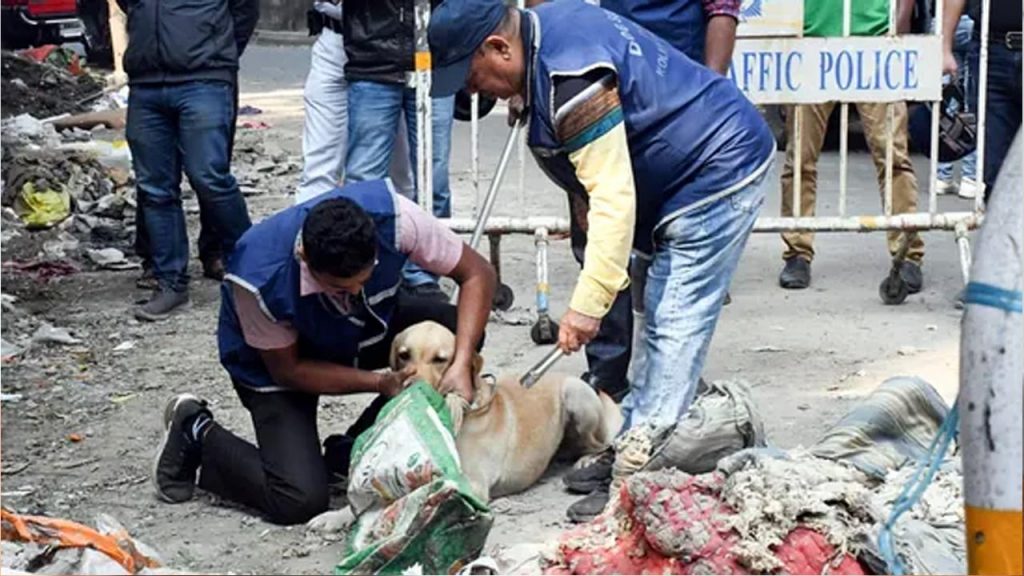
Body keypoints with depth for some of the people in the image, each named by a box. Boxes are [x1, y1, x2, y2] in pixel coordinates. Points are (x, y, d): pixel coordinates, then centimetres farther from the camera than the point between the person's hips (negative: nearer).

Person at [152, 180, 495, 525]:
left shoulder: (393, 215, -34)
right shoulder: (257, 280, -39)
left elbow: (477, 273, -22)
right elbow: (286, 369, -21)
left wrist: (461, 365, -35)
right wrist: (379, 383, -31)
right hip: (272, 361, -5)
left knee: (455, 330, -23)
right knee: (299, 500, -22)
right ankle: (197, 434, 7)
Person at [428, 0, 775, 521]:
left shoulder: (570, 78, -29)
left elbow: (613, 198, -31)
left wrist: (589, 302, -30)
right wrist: (585, 199, 11)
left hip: (720, 174, -11)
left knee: (674, 328, -13)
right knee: (659, 321, 14)